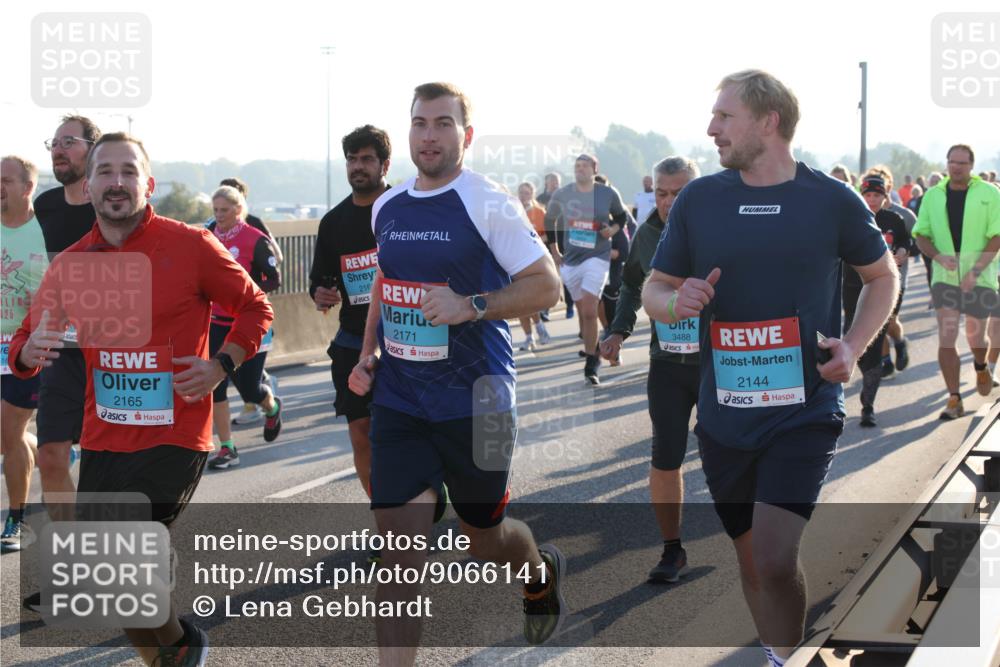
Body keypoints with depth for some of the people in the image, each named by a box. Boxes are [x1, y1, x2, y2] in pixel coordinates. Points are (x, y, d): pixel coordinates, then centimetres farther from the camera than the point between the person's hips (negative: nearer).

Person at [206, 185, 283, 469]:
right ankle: (227, 449, 3)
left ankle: (272, 407, 38)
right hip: (216, 323, 5)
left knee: (249, 388, 1)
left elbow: (275, 280, -9)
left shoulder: (256, 240, -9)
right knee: (214, 384, -6)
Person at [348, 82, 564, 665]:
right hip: (398, 399, 4)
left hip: (474, 399, -4)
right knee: (399, 546, -5)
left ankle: (542, 573, 48)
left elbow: (546, 286, -11)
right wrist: (370, 353, 12)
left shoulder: (489, 205, -10)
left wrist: (471, 306, -23)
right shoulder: (388, 208, 8)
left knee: (485, 535, 13)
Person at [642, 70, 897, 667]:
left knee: (776, 560, -17)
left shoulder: (833, 201, -4)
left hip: (806, 410, -3)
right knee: (752, 559, 14)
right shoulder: (699, 199, 2)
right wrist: (678, 301, -14)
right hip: (726, 413, 3)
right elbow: (654, 289, 9)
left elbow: (883, 276, 11)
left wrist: (855, 345, -5)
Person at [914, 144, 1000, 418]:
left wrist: (976, 271, -16)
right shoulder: (933, 196, 5)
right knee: (945, 339, -7)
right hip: (944, 278, 1)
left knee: (975, 337, 9)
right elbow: (921, 235, 8)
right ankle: (954, 400, -1)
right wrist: (938, 256, -13)